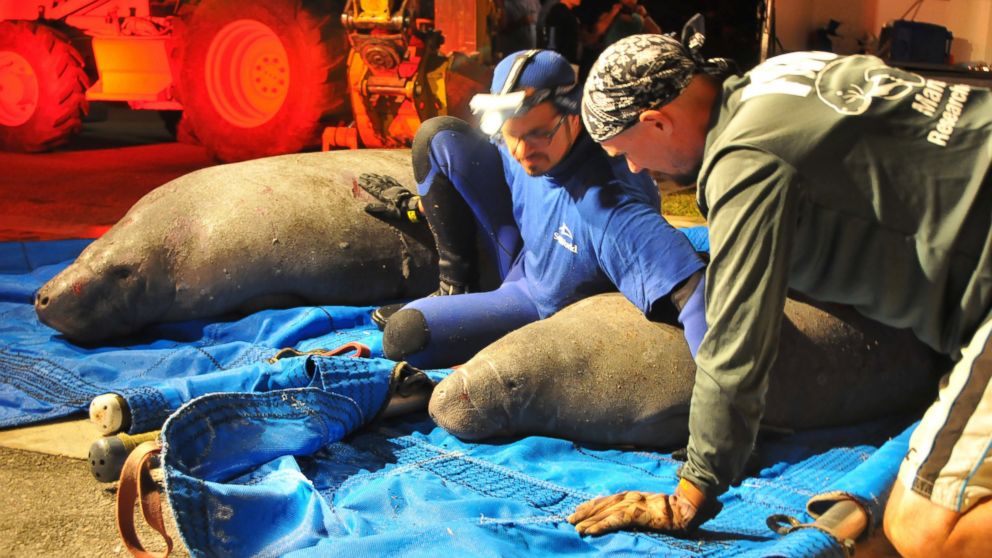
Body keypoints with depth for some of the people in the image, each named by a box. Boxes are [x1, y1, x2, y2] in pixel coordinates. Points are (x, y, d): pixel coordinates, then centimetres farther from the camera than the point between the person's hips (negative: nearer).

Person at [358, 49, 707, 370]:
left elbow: (690, 289, -50)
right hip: (523, 247, 7)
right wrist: (418, 203, 16)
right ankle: (455, 289, 9)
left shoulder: (610, 206, -42)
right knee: (438, 136, -2)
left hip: (546, 304, -7)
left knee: (403, 336, -23)